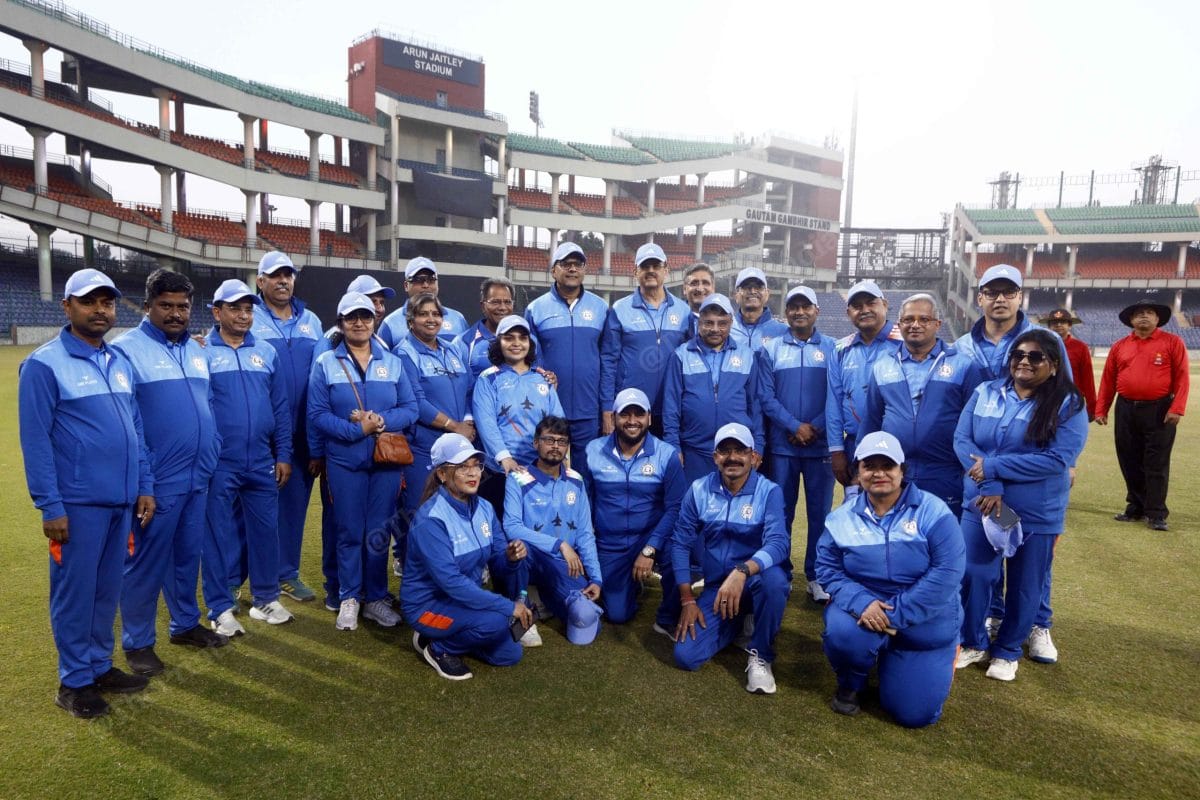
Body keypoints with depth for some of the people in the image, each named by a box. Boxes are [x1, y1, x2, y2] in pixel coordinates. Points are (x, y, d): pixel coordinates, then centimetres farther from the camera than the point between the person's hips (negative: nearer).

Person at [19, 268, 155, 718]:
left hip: (121, 501, 6)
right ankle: (74, 682, 19)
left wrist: (144, 487, 10)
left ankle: (100, 666, 29)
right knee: (76, 592, 5)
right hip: (78, 504, -6)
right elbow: (35, 440, -11)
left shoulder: (121, 363, 11)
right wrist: (50, 506, -14)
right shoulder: (44, 364, -8)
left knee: (108, 589, 15)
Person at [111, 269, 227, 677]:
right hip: (156, 481, -6)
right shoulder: (126, 349, -10)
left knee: (188, 555, 18)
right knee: (147, 562, 5)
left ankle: (186, 623, 33)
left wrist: (212, 455, 15)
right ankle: (137, 642, 20)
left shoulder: (196, 350, 12)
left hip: (198, 477, 6)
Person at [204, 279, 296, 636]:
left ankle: (265, 598, 25)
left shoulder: (267, 352, 8)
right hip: (218, 463, -3)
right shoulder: (202, 353, -3)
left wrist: (283, 455, 5)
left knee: (265, 530, 10)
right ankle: (221, 607, 18)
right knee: (220, 534, 6)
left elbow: (280, 407, 9)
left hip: (262, 462, 3)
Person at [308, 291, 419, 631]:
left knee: (379, 532, 8)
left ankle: (376, 598, 22)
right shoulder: (325, 364, 0)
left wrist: (383, 421, -17)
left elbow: (410, 408, 2)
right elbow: (317, 415, -6)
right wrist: (358, 429, -18)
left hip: (387, 461, 2)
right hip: (345, 462, -2)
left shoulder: (393, 362, 6)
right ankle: (349, 599, 21)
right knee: (350, 532, 6)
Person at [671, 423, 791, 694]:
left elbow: (778, 543, -28)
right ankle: (737, 624, 20)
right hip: (716, 586, 3)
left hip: (757, 581, -3)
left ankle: (760, 655, -11)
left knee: (773, 577, -39)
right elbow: (680, 543, 0)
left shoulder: (769, 492, -13)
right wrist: (687, 600, -5)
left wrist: (741, 572, -46)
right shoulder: (699, 490, -4)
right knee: (686, 656, -13)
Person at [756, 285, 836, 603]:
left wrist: (815, 428, -13)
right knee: (780, 512, 7)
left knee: (820, 512, 5)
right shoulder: (770, 349, 4)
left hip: (821, 446, 0)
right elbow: (765, 397, -3)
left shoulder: (832, 349, 4)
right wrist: (795, 427, -13)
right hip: (781, 445, 0)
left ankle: (816, 575, 17)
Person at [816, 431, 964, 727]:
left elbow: (947, 571, -19)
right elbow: (827, 569, -5)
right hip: (865, 610, 1)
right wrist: (861, 602, -26)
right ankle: (850, 684, 3)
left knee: (915, 713, -3)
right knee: (842, 633, -34)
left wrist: (898, 614, -25)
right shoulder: (842, 518, -2)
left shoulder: (932, 511, -12)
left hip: (925, 623, 0)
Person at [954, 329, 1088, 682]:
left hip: (1038, 514, -2)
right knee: (973, 575, 7)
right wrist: (990, 486, -20)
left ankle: (1007, 650, 33)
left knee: (1024, 585, 12)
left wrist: (992, 466, -21)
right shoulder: (985, 393, 0)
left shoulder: (1069, 404, -9)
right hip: (981, 504, 2)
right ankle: (973, 642, 30)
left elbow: (1058, 458, -19)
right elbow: (962, 439, -7)